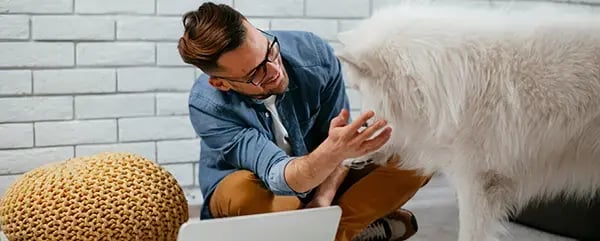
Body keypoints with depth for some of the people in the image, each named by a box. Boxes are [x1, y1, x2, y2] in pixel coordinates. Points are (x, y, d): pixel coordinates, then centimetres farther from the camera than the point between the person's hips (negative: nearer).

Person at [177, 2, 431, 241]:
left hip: (322, 182, 2)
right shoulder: (207, 106, -31)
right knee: (241, 194, -39)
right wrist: (332, 151, -59)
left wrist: (322, 201, -28)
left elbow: (340, 141, -13)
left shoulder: (314, 53, -22)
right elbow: (279, 177, -40)